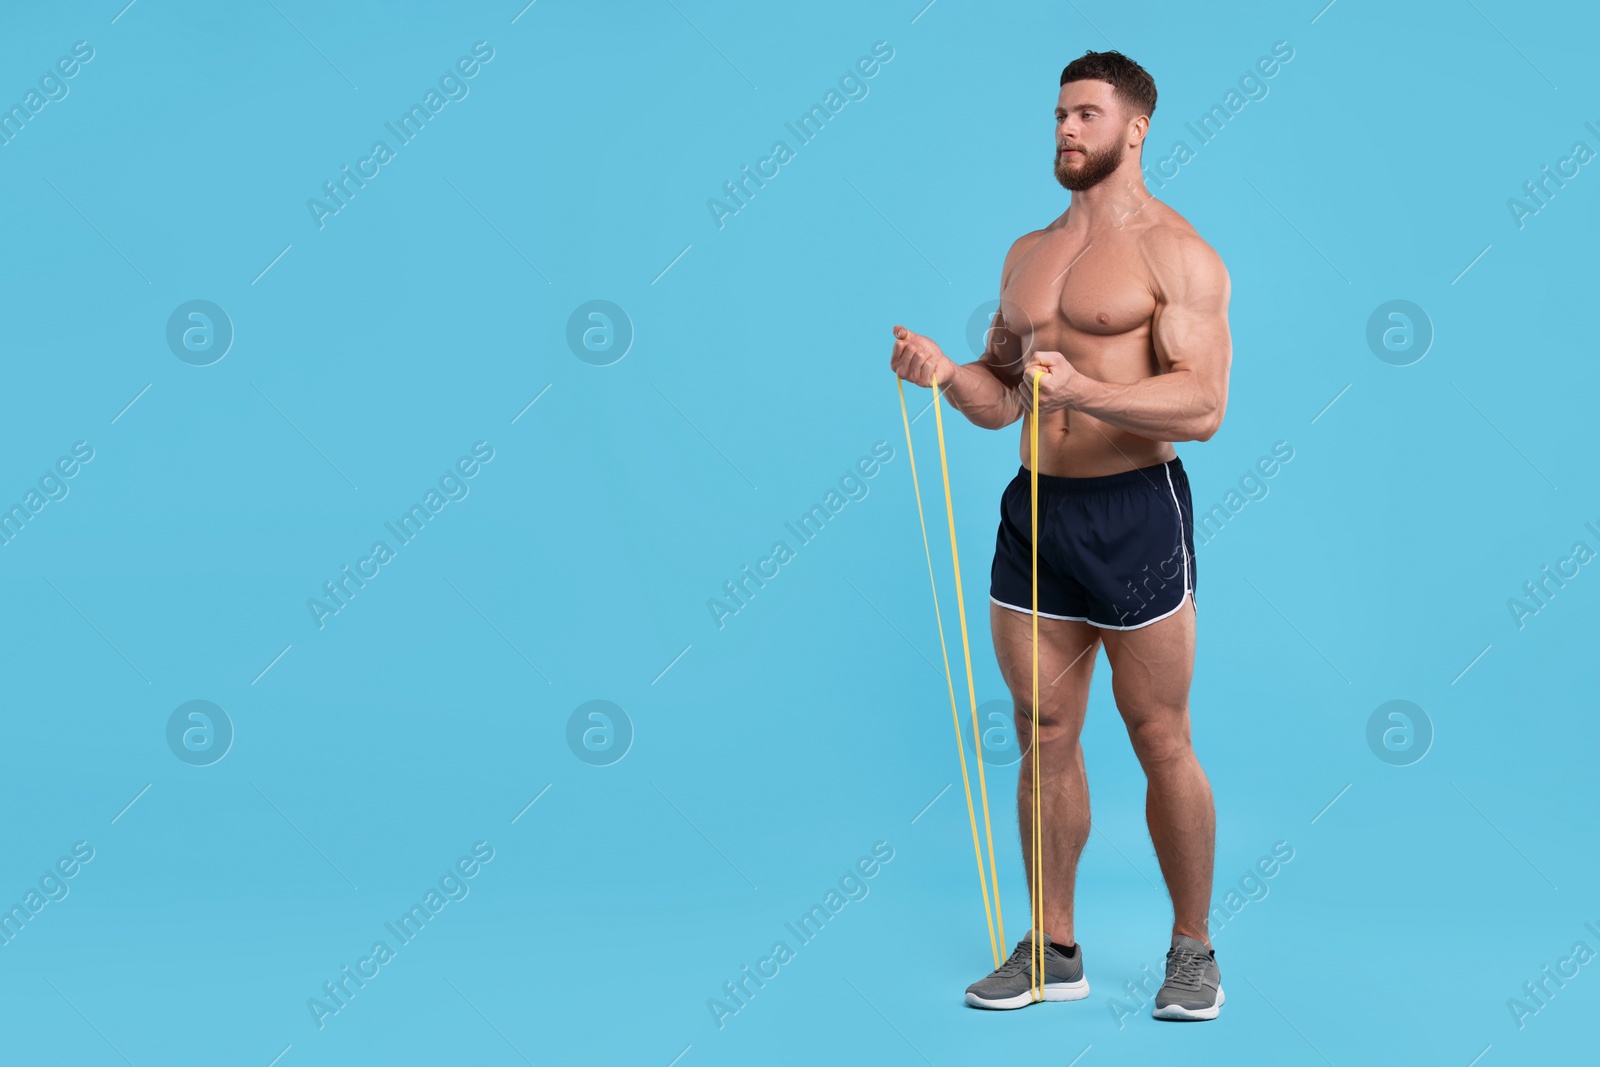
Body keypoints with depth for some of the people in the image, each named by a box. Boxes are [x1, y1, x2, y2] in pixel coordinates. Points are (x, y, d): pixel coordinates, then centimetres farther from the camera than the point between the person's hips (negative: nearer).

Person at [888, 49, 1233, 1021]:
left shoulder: (1174, 250, -5)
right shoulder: (1028, 255, 16)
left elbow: (1203, 404, -16)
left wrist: (1082, 388, -29)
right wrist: (945, 372, -1)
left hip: (1135, 511, -6)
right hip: (1035, 509, 6)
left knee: (1161, 741, 2)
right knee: (1044, 736, 9)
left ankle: (1193, 951, 17)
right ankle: (1054, 950, 20)